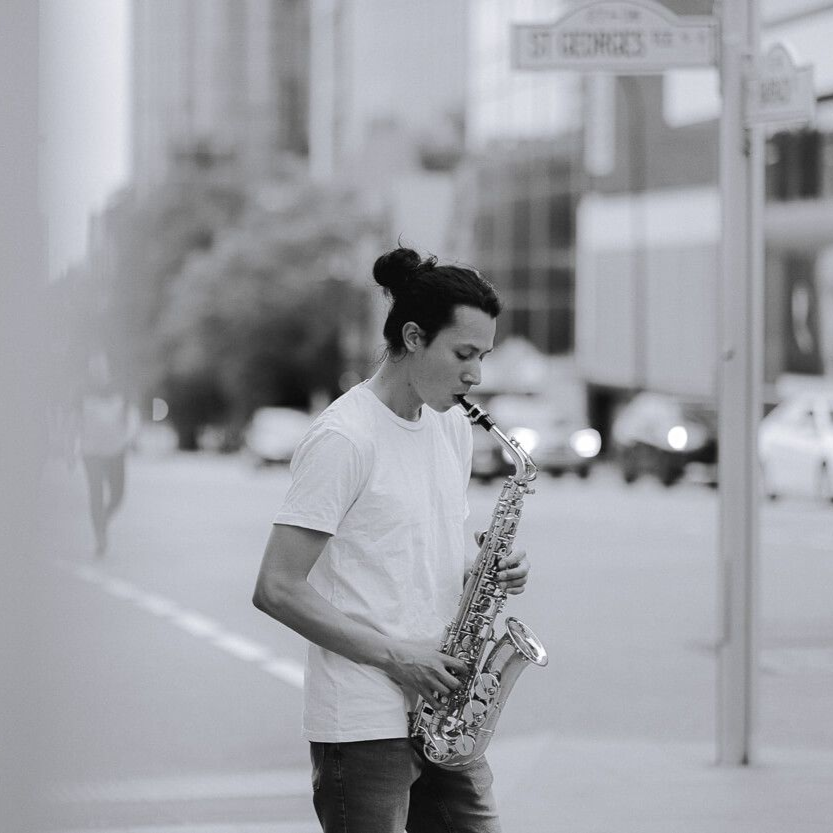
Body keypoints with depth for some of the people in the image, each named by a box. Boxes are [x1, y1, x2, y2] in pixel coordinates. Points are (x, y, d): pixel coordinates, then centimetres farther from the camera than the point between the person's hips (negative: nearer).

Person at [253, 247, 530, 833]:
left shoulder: (453, 426, 12)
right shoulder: (344, 440, -13)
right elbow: (277, 590, -16)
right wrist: (394, 658, -17)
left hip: (439, 712, 8)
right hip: (364, 728, -7)